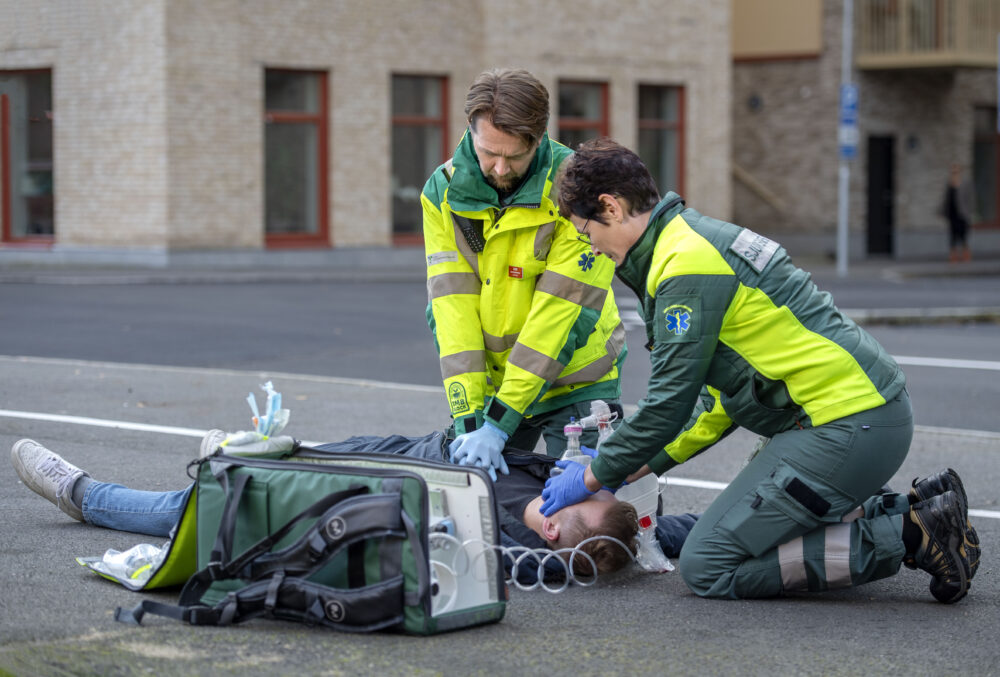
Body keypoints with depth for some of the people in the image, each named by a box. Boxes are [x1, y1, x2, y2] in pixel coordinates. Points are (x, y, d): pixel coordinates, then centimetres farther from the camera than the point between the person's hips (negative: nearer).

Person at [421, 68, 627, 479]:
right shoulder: (444, 192, -7)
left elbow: (560, 312, -23)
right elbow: (451, 306, -12)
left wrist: (498, 424, -26)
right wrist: (466, 419, -22)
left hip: (574, 383, -3)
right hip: (492, 383, 3)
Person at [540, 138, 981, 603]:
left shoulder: (685, 266, -14)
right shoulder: (700, 237, 19)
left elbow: (670, 403, -13)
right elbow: (724, 394, 23)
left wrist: (593, 477, 1)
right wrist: (642, 464, 23)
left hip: (847, 427, -10)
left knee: (708, 567, -8)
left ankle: (908, 536, -10)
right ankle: (915, 510, 13)